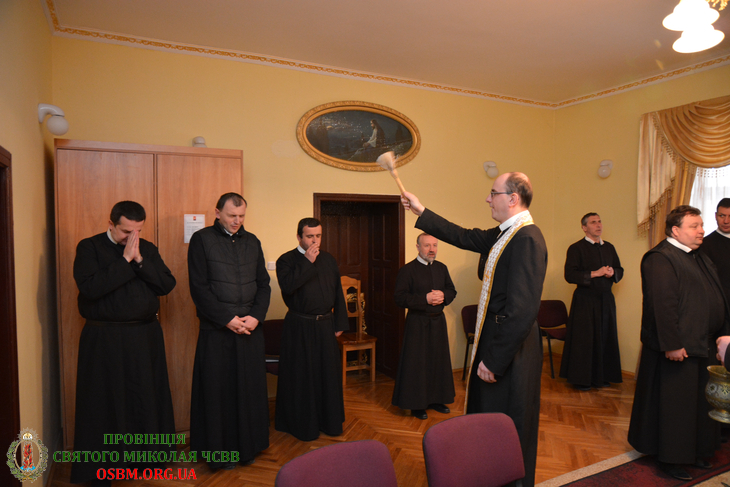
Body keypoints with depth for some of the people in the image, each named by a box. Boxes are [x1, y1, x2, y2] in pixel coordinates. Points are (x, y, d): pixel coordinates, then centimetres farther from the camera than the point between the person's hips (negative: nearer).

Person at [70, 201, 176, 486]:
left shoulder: (147, 249, 8)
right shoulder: (90, 247, -4)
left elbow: (167, 285, -3)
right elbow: (90, 288, -19)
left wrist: (139, 260, -13)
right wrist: (124, 260, -19)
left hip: (146, 336, 4)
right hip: (104, 338, -4)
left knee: (147, 397, 11)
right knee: (106, 402, 5)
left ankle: (144, 456, 28)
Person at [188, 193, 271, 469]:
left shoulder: (252, 242, 10)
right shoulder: (201, 240, -3)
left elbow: (264, 284, 9)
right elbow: (199, 287, -8)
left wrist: (256, 316, -6)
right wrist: (228, 319, -13)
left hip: (250, 328, 4)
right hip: (217, 330, -4)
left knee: (250, 388, 10)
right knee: (217, 391, 6)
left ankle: (247, 447, 25)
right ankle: (219, 452, 22)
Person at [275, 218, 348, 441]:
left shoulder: (329, 259, 9)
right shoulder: (286, 260, -5)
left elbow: (338, 293, 11)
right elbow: (287, 285, -24)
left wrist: (339, 323, 8)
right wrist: (308, 262, -22)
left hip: (325, 325, 4)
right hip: (299, 328, -4)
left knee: (328, 373, 11)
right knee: (301, 376, 5)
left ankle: (330, 422, 26)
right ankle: (303, 424, 20)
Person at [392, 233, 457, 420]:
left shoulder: (442, 268, 8)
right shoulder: (407, 270, -9)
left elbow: (452, 290, 14)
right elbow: (399, 298, -14)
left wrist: (443, 296, -9)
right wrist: (425, 299, -21)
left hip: (438, 321, 6)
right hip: (417, 322, -5)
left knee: (439, 360, 13)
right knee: (417, 363, 1)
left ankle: (436, 399, 29)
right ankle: (416, 404, 15)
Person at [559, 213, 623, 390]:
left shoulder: (609, 248, 13)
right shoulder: (576, 248, -5)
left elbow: (619, 270, 17)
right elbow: (570, 275, -14)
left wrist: (612, 273, -5)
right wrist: (595, 274, -18)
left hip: (606, 299, 5)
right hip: (585, 300, -5)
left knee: (605, 337, 8)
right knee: (584, 339, -1)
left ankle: (601, 376, 21)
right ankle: (581, 378, 11)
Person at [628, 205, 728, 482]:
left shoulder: (700, 258, 14)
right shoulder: (660, 259, -18)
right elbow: (662, 305, -23)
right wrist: (672, 344, -24)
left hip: (703, 345, 10)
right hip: (677, 347, -9)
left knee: (700, 402, 19)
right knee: (674, 404, 2)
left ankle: (694, 451, 35)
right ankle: (669, 458, 17)